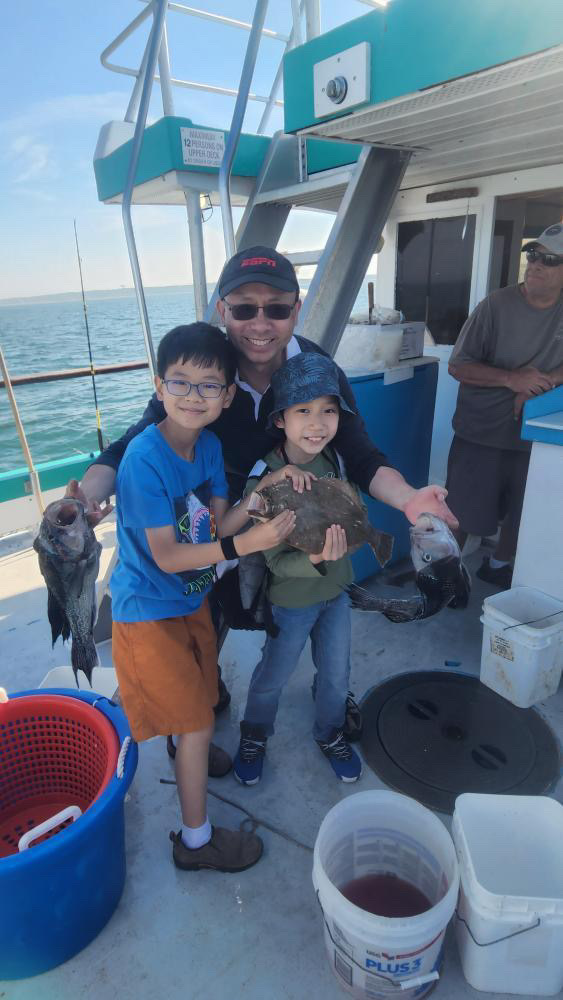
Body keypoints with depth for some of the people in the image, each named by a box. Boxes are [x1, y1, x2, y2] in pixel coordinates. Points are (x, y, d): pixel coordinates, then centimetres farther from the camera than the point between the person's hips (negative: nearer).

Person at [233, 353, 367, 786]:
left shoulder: (333, 460, -10)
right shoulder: (265, 481, -28)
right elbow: (277, 562, -26)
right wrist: (315, 560, -42)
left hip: (336, 590, 5)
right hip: (292, 600, -5)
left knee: (336, 673, 22)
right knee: (273, 676, 18)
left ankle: (331, 733, 51)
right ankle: (255, 735, 48)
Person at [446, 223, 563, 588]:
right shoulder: (496, 305, -9)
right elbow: (458, 366, -11)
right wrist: (510, 378, -23)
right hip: (480, 433, -4)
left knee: (521, 513, 18)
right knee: (462, 513, 4)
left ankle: (498, 565, 43)